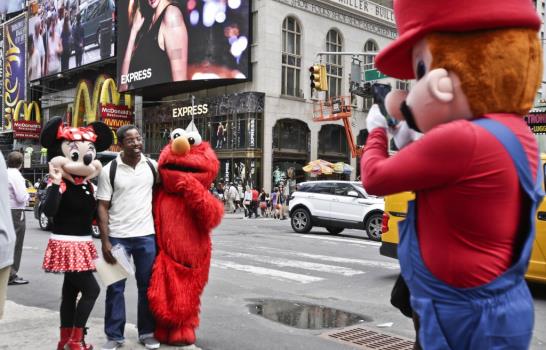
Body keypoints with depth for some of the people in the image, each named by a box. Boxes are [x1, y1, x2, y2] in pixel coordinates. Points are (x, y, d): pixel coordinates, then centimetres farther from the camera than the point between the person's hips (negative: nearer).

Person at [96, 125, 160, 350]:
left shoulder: (152, 166, 3)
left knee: (147, 286, 9)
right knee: (115, 288, 6)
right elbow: (103, 207, -3)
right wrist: (105, 241, -10)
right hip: (117, 237, -2)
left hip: (146, 235, 2)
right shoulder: (109, 170, -4)